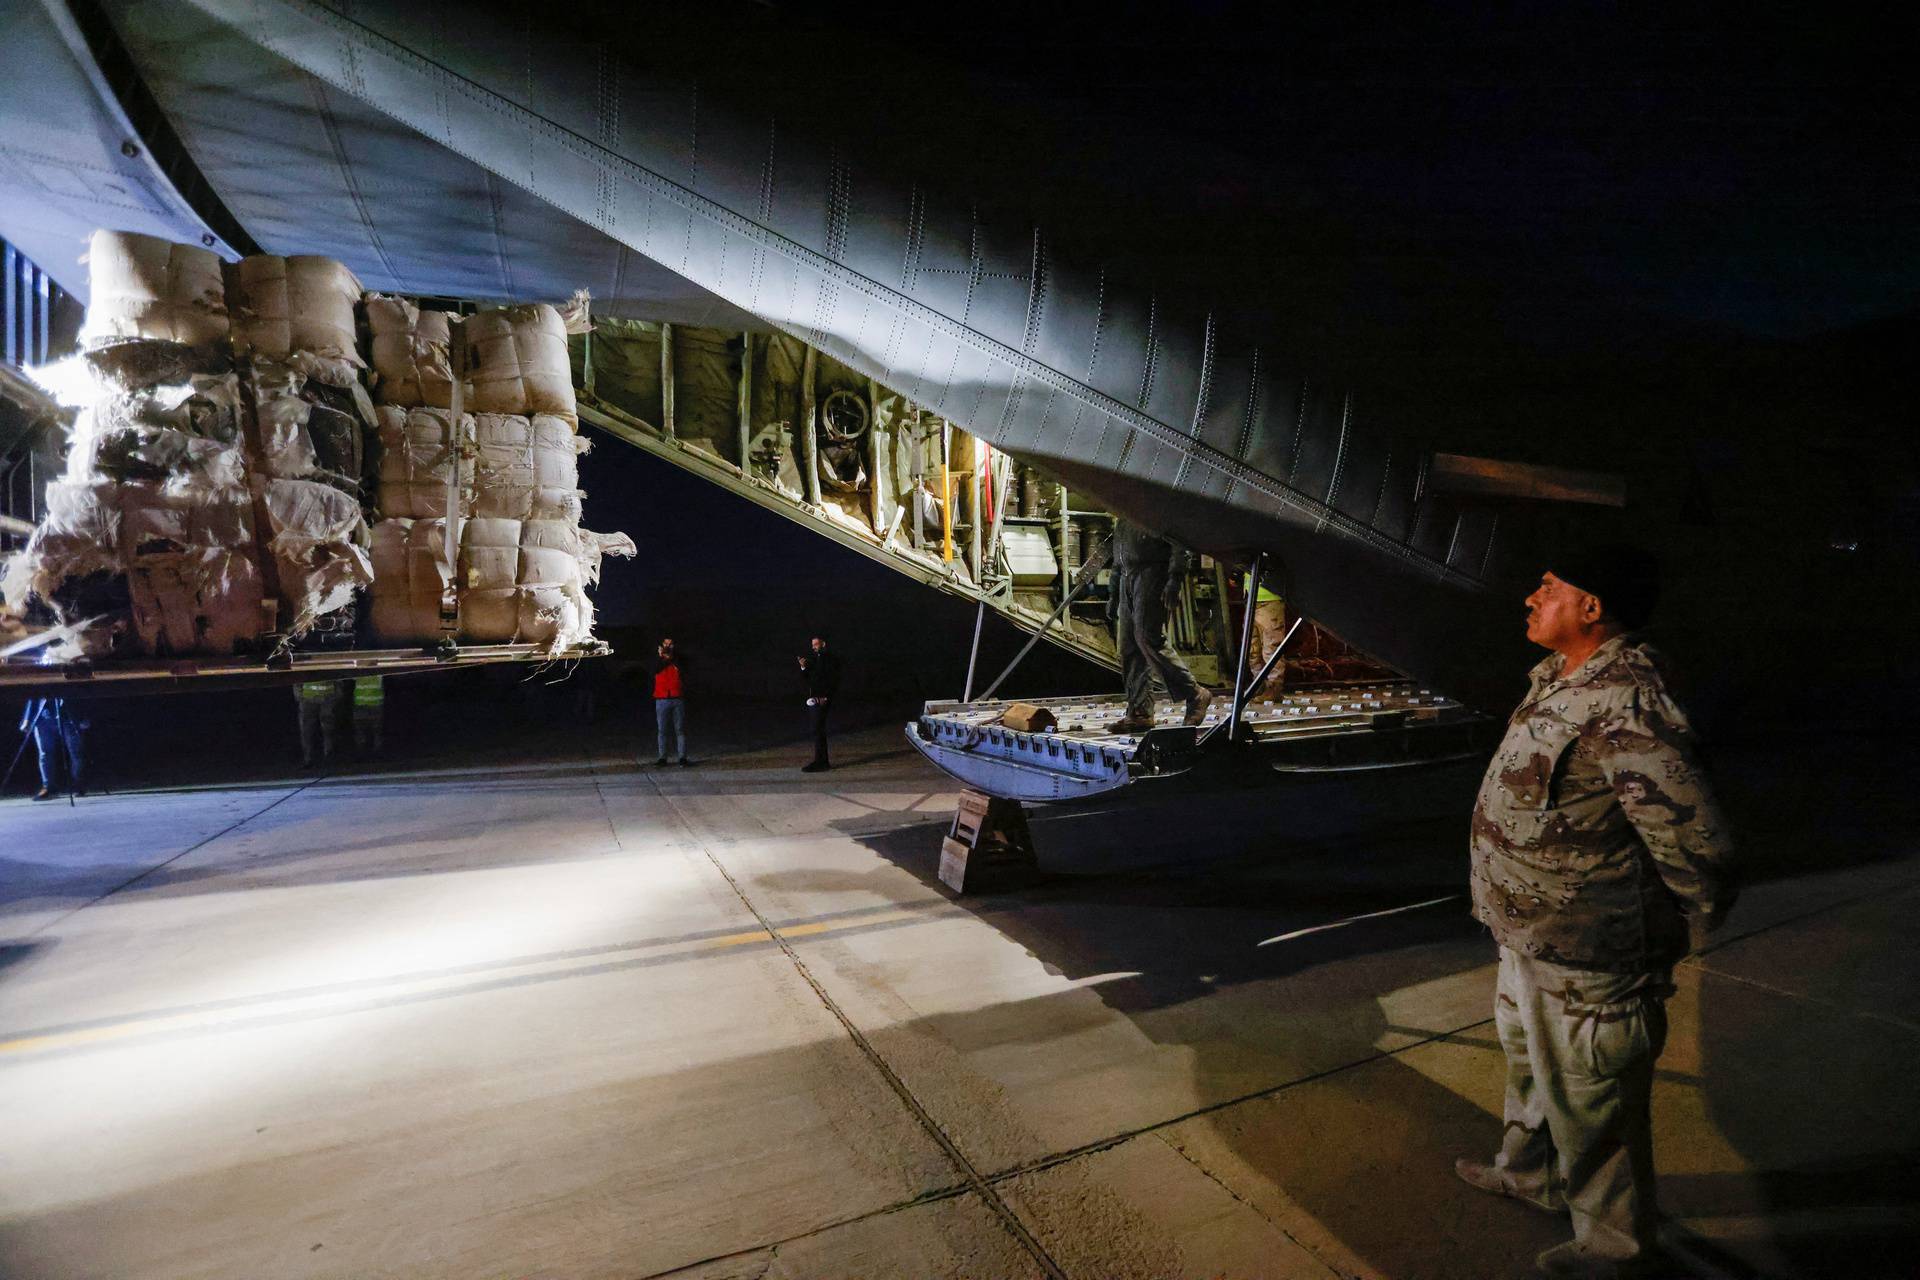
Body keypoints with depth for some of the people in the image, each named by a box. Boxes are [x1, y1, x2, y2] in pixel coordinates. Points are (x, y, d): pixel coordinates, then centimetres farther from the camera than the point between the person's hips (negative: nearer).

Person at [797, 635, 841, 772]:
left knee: (818, 730, -11)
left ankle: (819, 762, -10)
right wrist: (803, 668, -3)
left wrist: (826, 697, -16)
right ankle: (823, 761, 16)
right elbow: (804, 678, 16)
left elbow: (834, 680, -9)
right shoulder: (812, 659, 16)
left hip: (822, 699, -8)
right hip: (812, 699, 8)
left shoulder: (832, 659, -4)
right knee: (819, 730, 10)